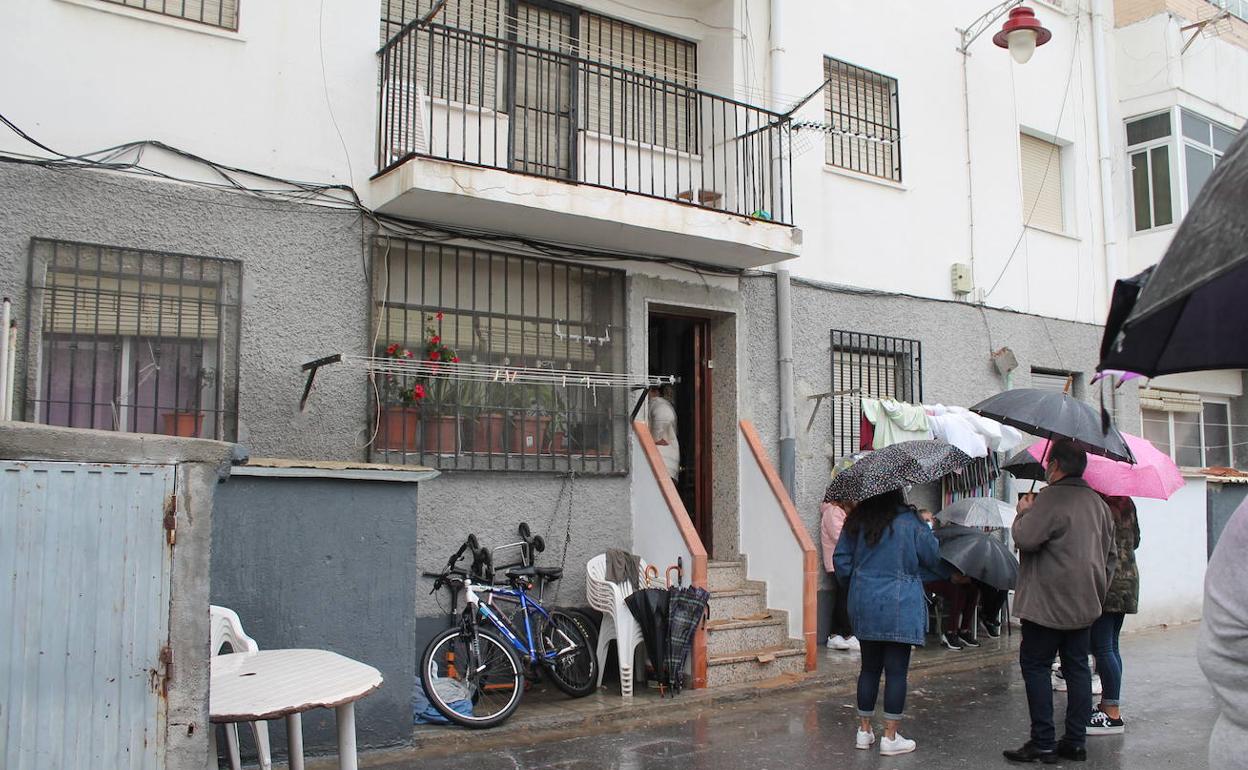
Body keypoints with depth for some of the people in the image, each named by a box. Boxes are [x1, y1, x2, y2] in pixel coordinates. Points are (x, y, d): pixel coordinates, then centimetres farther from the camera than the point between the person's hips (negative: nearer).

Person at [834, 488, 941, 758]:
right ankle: (890, 737, 6)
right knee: (896, 670, 3)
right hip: (900, 607, -4)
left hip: (864, 604, 4)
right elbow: (933, 558, -1)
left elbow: (841, 561, 4)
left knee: (869, 667, 15)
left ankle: (864, 730, 21)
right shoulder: (909, 521, -10)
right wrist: (928, 529, 15)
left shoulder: (855, 522, 1)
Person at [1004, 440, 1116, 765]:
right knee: (1077, 667, 12)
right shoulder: (1097, 502, 12)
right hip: (1084, 603, 8)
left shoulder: (1051, 498, -17)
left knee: (1035, 666, 0)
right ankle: (1076, 741, 16)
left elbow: (1025, 539, -22)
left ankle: (1043, 743, 0)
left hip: (1048, 603, -8)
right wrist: (1099, 590, 25)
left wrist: (1024, 512, -3)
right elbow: (1109, 553, 19)